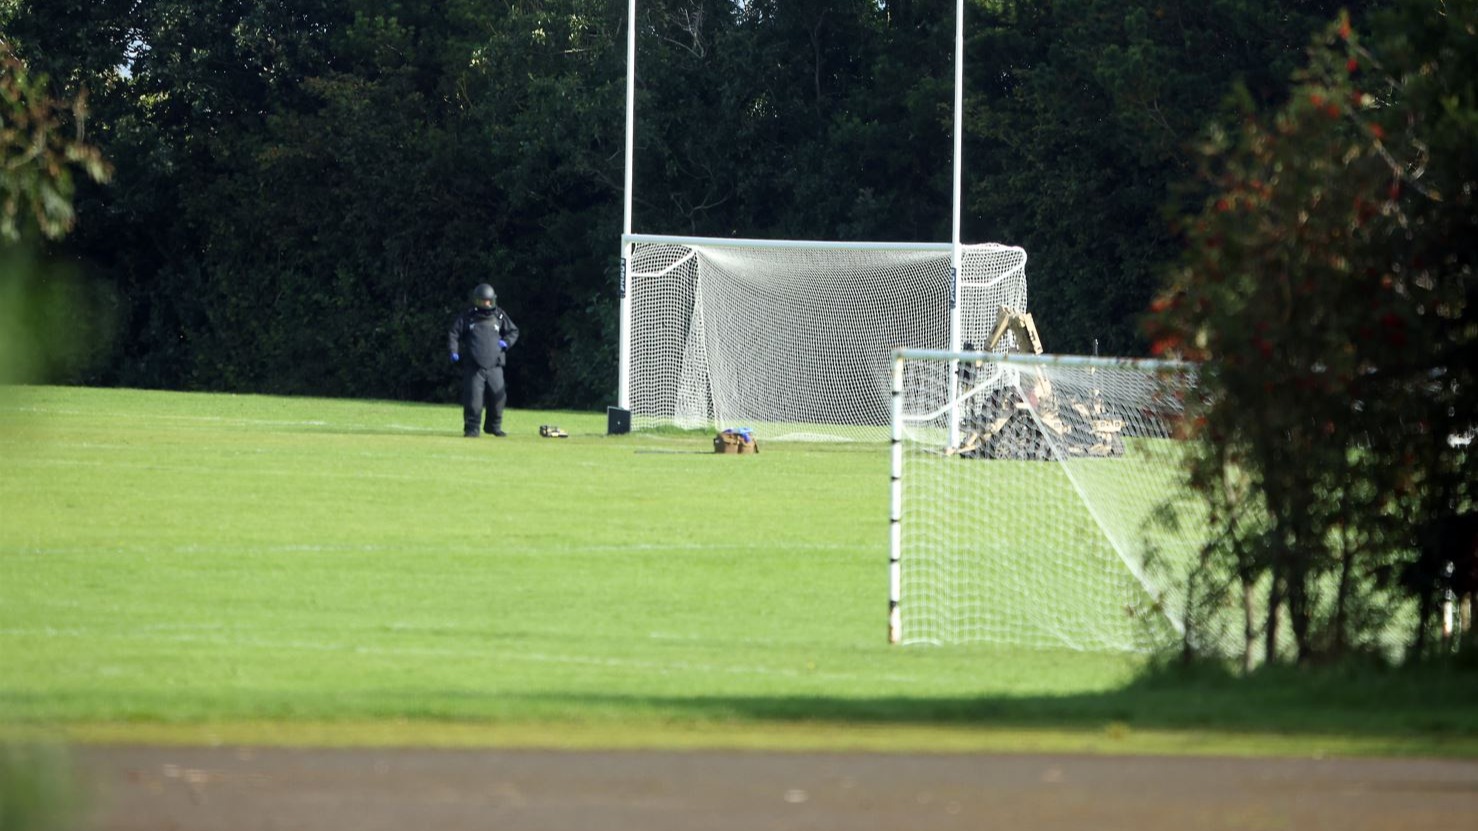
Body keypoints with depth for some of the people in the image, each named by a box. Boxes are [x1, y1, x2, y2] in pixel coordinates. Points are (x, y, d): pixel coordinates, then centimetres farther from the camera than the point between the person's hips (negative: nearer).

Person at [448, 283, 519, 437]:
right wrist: (453, 352, -6)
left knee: (498, 396, 2)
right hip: (473, 365, -3)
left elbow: (513, 331, 22)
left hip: (494, 365, 3)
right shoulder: (466, 317, 6)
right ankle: (471, 427, -4)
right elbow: (453, 333, 8)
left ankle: (494, 425, 21)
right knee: (473, 396, -11)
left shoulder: (500, 316, 13)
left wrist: (506, 342, 2)